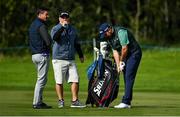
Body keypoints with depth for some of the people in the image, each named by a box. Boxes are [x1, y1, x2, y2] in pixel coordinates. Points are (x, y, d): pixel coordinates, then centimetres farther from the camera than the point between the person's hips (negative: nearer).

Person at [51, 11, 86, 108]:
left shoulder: (72, 29, 15)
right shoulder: (55, 29, -2)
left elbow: (76, 43, 25)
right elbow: (54, 37, -25)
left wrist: (81, 55, 23)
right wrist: (62, 27, -33)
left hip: (71, 60, 5)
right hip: (59, 60, -5)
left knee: (75, 80, -2)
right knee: (59, 81, -2)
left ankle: (74, 101, 2)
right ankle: (61, 101, 9)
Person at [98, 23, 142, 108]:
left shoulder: (120, 32, -23)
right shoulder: (109, 37, 4)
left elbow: (125, 48, -22)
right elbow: (115, 51, 5)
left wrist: (121, 61, -9)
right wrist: (118, 65, -4)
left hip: (134, 54, -9)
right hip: (125, 56, 9)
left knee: (129, 77, -15)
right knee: (126, 78, 7)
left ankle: (125, 102, -20)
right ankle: (127, 102, 9)